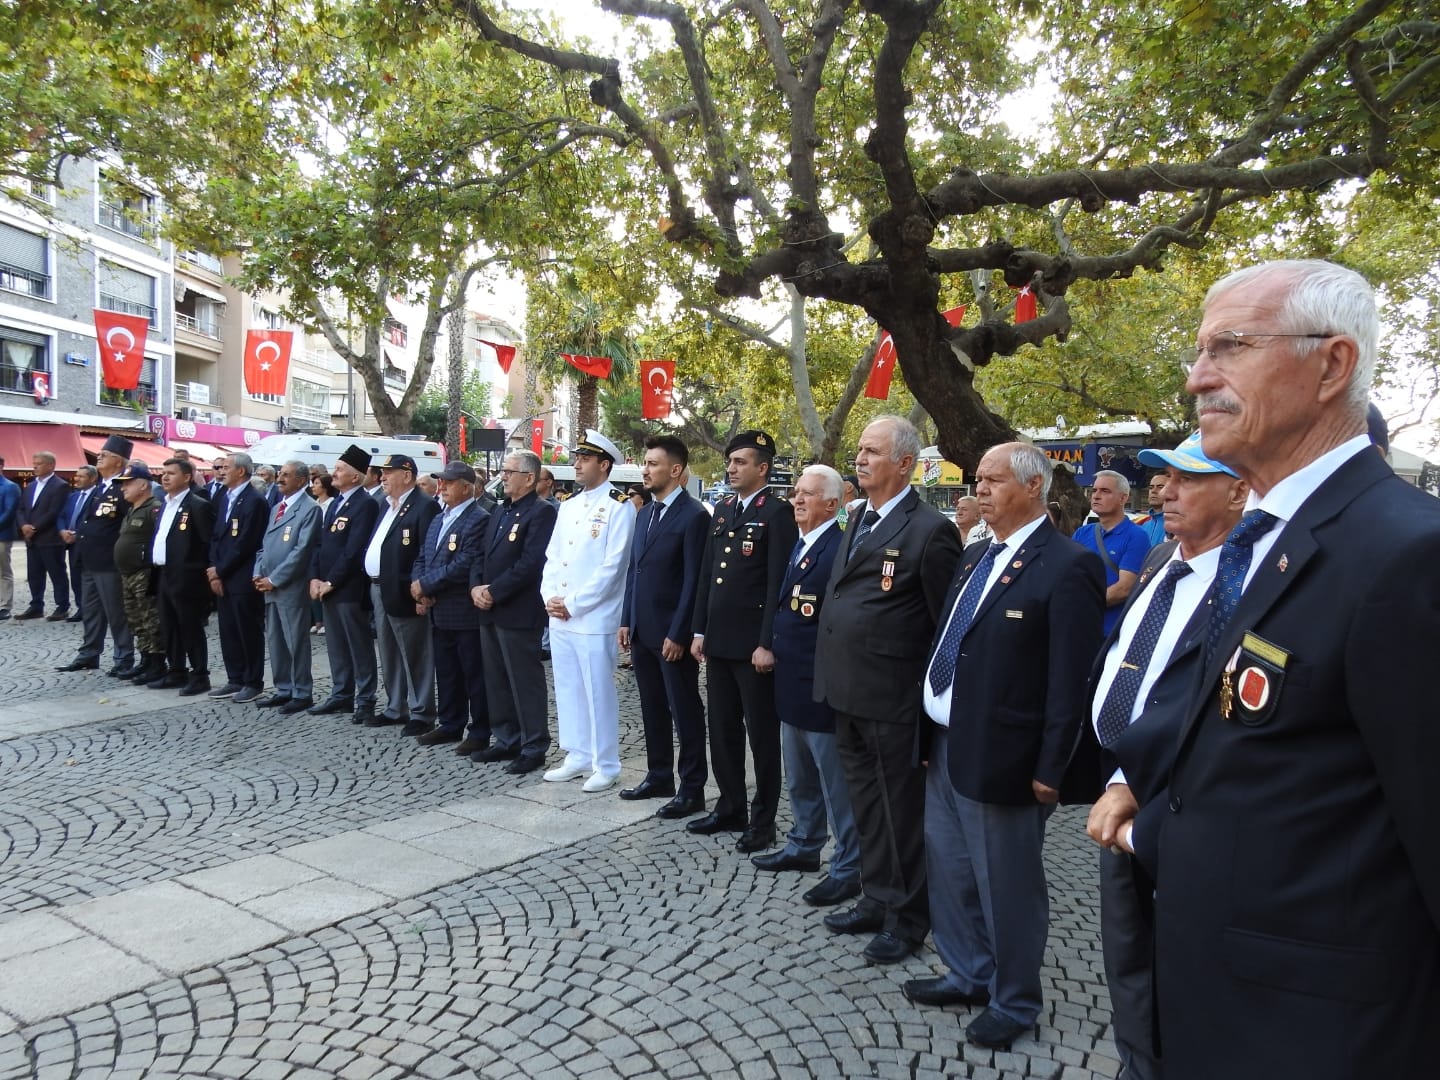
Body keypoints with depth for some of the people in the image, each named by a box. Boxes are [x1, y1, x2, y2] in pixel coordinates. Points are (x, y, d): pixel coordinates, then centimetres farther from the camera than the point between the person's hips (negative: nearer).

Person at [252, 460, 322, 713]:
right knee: (275, 641, 13)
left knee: (296, 642, -2)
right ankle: (283, 690, 23)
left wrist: (274, 579, -15)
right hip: (269, 587, 8)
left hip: (292, 588, -8)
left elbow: (301, 550, -16)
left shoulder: (309, 509, -10)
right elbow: (264, 545, 20)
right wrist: (259, 574, 4)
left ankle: (302, 694, 7)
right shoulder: (276, 508, 18)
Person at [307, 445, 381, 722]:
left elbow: (354, 549, -18)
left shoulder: (365, 504, -12)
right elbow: (320, 543, 15)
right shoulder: (335, 503, 16)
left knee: (359, 645, 0)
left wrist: (331, 581, -14)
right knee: (336, 645, 14)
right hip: (327, 586, 9)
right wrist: (315, 578, 4)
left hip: (349, 588, -9)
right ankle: (341, 695, 24)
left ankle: (365, 700, 7)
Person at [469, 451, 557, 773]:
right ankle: (507, 740, 26)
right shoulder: (499, 513, 18)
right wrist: (476, 587, -1)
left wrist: (493, 592, -15)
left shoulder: (541, 512, -11)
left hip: (518, 611, -9)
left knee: (525, 681, -2)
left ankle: (534, 747, 8)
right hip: (489, 611, 9)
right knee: (496, 680, 15)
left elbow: (530, 563, -20)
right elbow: (482, 556, 18)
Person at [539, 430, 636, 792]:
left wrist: (573, 604, -14)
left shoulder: (619, 507, -9)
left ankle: (605, 766, 12)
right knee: (568, 690, 14)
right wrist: (550, 597, -2)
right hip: (559, 617, 7)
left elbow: (612, 566, -15)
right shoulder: (568, 505, 14)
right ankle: (577, 756, 27)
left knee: (599, 692, 0)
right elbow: (553, 556, 15)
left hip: (593, 618, -7)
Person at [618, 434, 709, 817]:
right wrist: (627, 621, 12)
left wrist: (678, 634, -17)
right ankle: (659, 777, 28)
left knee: (685, 711, 2)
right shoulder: (644, 514, 14)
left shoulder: (693, 516, -12)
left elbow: (693, 581, -15)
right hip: (642, 630, 8)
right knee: (653, 708, 16)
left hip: (672, 633, -8)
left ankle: (692, 789, 12)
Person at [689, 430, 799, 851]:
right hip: (718, 641, 7)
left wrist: (768, 644, -18)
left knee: (761, 734, 5)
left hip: (753, 644, -7)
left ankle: (763, 820, 17)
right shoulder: (722, 509, 13)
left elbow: (778, 583, -15)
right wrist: (700, 631, 12)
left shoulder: (777, 513, -10)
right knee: (722, 730, 15)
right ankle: (730, 807, 29)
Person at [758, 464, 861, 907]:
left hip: (823, 687, -9)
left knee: (837, 784, 4)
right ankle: (803, 846, 40)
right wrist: (774, 647, 11)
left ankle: (847, 869, 18)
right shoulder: (797, 545, 11)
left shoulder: (841, 548, -19)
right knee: (800, 779, 23)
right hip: (792, 683, 10)